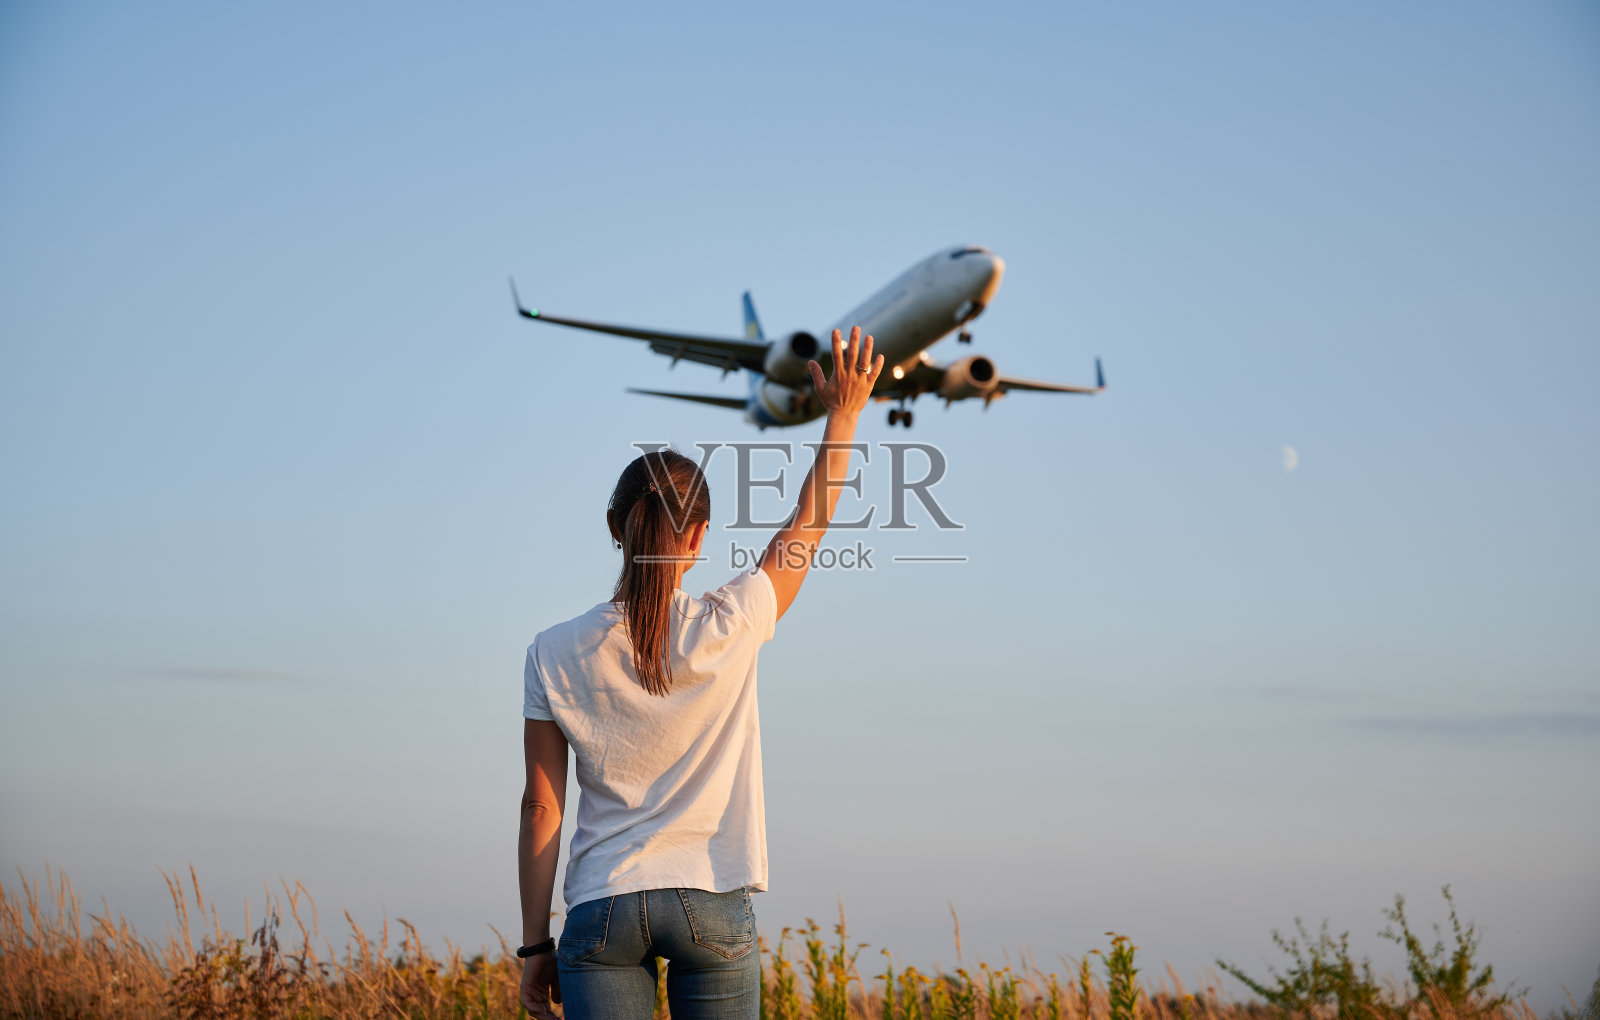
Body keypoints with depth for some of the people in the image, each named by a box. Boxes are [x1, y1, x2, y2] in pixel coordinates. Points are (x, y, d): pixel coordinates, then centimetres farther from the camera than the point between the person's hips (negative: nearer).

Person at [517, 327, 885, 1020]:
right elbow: (809, 523, 11)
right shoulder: (728, 629, -6)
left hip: (601, 910, 1)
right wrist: (843, 414, 23)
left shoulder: (554, 654, -2)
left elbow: (541, 807, 1)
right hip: (713, 906, -1)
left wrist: (535, 945, 8)